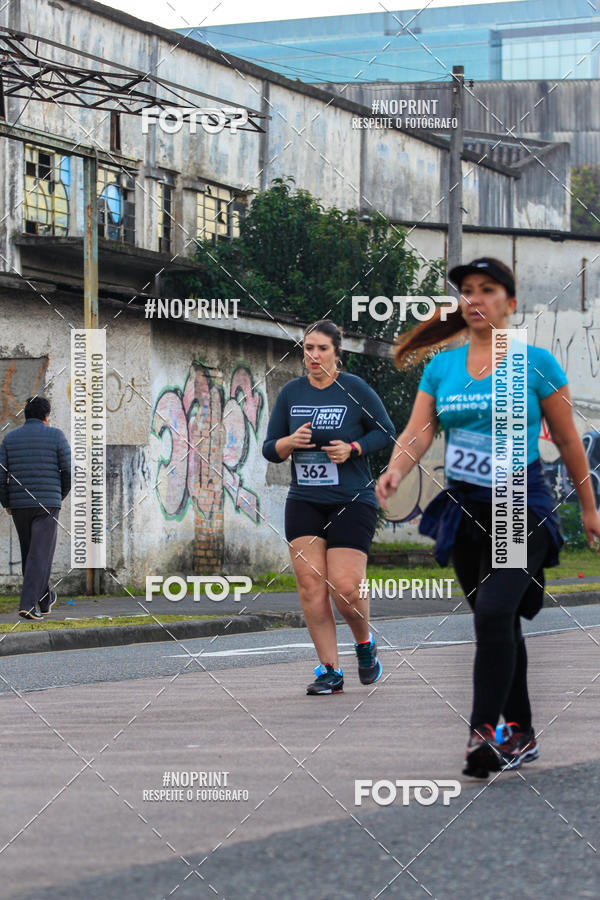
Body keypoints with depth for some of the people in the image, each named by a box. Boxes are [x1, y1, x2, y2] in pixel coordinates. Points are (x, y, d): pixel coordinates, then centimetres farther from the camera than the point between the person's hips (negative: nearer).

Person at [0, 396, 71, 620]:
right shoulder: (55, 436, -1)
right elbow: (70, 471, -4)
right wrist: (61, 495, 14)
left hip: (19, 506, 4)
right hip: (47, 505, -4)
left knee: (30, 553, 18)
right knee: (40, 555, -6)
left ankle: (45, 600, 31)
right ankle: (28, 604, -18)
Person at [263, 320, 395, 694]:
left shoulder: (355, 389, -4)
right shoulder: (291, 392, 7)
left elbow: (387, 432, 4)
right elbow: (270, 449, 11)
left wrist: (353, 449, -12)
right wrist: (290, 442, -11)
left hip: (352, 501, -4)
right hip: (304, 501, 4)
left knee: (346, 588, -10)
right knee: (310, 584, -7)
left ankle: (365, 643, 21)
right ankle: (330, 671, 0)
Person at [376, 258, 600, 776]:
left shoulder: (536, 363, -4)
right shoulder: (441, 366, 7)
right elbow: (417, 433, -2)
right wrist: (395, 471, -23)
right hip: (465, 509, 5)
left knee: (494, 612, -22)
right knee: (500, 625, 11)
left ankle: (485, 732, -24)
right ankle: (521, 735, 20)